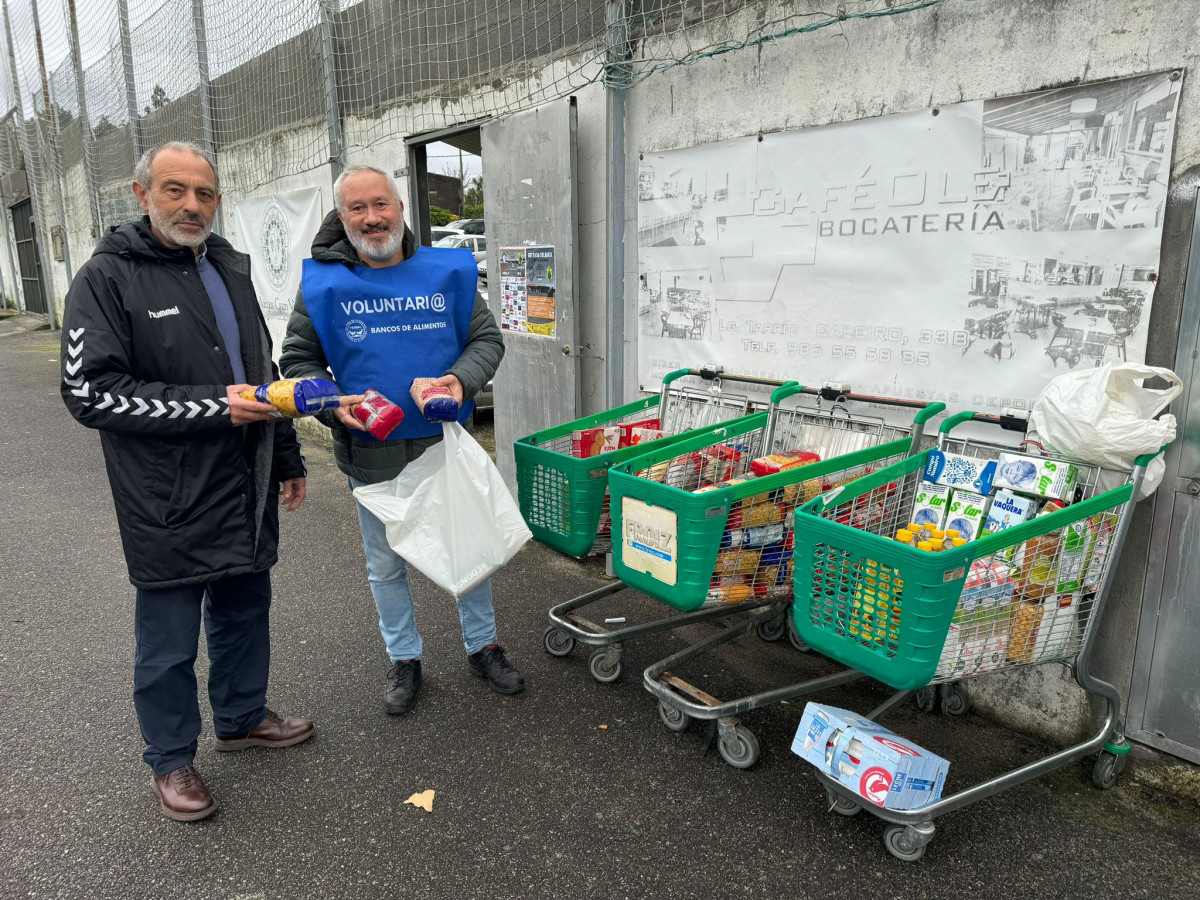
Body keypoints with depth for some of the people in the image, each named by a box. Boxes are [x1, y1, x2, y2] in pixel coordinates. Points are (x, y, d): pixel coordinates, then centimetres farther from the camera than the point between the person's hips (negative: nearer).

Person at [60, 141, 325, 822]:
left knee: (246, 612, 20)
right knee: (169, 642, 8)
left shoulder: (230, 269, 12)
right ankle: (172, 759, 29)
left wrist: (287, 460, 19)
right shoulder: (108, 278, -10)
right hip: (168, 503, -6)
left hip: (246, 490, 7)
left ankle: (243, 716, 41)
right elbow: (90, 392, -17)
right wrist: (216, 406, -21)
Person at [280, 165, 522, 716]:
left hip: (445, 444, 1)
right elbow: (298, 361, 3)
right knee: (386, 565, 14)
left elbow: (487, 339, 4)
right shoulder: (323, 284, -4)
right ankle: (404, 659, 35)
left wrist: (461, 379, -16)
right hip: (371, 455, 0)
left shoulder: (448, 272, -1)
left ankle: (483, 648, 35)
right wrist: (334, 405, -15)